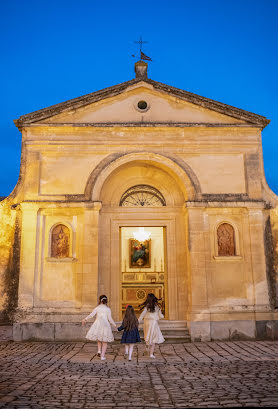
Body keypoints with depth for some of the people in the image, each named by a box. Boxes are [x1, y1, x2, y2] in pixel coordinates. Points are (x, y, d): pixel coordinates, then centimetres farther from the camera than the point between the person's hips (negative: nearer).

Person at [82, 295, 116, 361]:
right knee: (104, 342, 9)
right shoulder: (108, 309, 0)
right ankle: (102, 356, 3)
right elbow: (110, 318, -4)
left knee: (99, 339, 25)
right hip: (105, 325, -1)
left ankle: (99, 351, 7)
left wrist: (85, 319, 3)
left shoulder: (97, 308, 1)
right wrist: (114, 325, 7)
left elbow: (91, 315, -8)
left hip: (97, 325, 1)